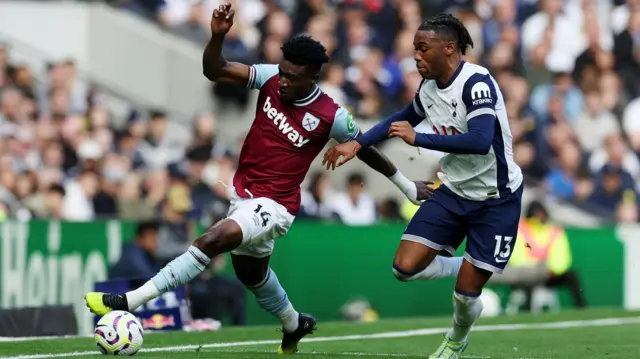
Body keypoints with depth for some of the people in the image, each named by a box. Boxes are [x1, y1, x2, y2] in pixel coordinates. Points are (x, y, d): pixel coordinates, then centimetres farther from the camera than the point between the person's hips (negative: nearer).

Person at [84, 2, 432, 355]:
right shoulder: (271, 78, -9)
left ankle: (130, 300, -29)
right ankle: (293, 324, 55)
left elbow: (366, 149, -2)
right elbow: (214, 71, -12)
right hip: (243, 192, 7)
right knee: (250, 271, 27)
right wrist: (217, 35, -31)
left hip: (274, 206, -7)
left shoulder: (330, 117, -18)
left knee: (211, 240, -28)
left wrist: (406, 184, 9)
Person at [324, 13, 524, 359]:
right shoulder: (428, 88, 1)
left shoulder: (476, 82, -23)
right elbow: (401, 120, 22)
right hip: (455, 192, 7)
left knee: (465, 294, -3)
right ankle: (468, 269, 22)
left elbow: (481, 142, -37)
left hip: (496, 198, -7)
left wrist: (418, 138, -33)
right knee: (406, 267, -7)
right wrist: (357, 144, 11)